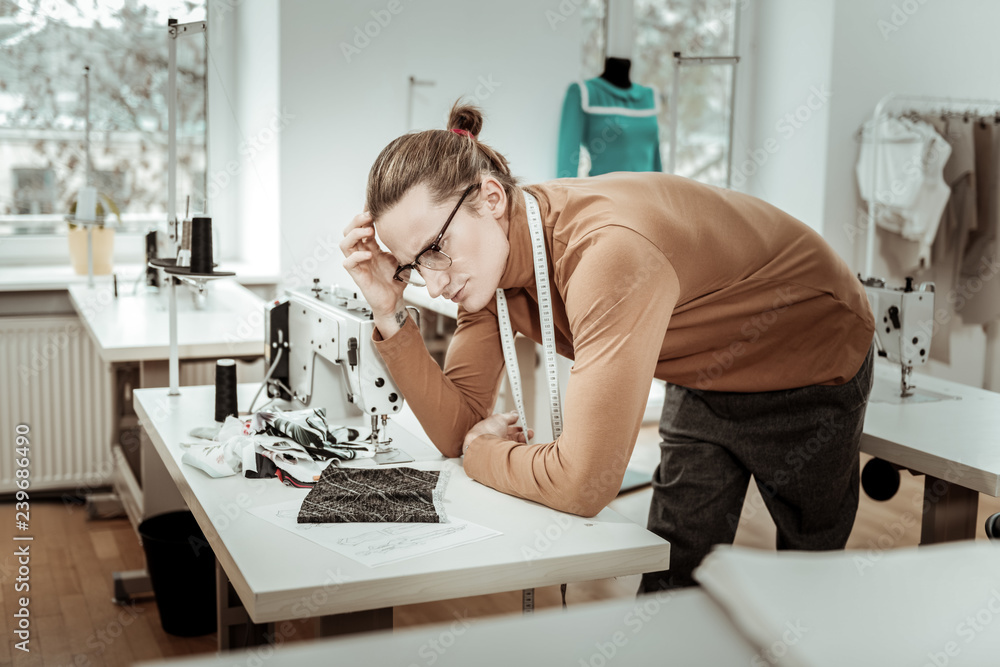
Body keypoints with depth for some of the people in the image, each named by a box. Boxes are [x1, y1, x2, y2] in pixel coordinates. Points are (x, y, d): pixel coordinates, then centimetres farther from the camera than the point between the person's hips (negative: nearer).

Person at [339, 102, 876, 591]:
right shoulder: (483, 256, -16)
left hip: (812, 369, -5)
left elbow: (583, 485, -42)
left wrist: (482, 454, -23)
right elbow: (458, 431, -13)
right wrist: (389, 311, -24)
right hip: (705, 379, 6)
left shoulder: (607, 251, -42)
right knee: (669, 580, 8)